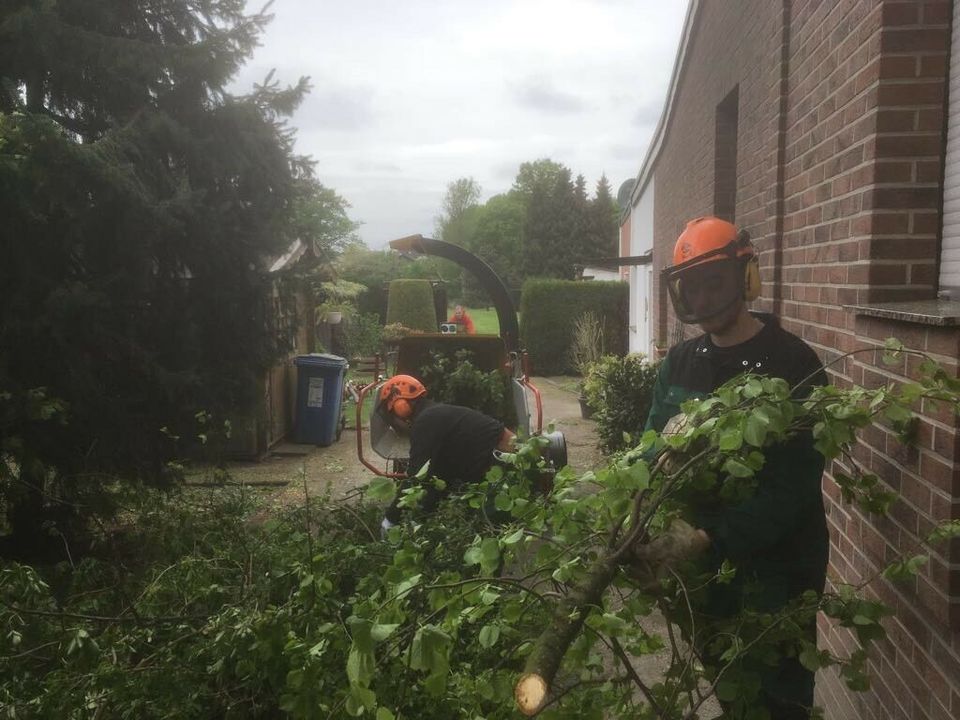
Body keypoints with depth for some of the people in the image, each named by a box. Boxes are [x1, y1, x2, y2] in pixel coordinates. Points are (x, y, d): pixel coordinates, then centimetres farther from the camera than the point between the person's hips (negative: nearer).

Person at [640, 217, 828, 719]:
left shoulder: (793, 364, -15)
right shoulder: (680, 363, 4)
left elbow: (794, 485, -20)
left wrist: (709, 537, -28)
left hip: (776, 567, -5)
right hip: (705, 561, 5)